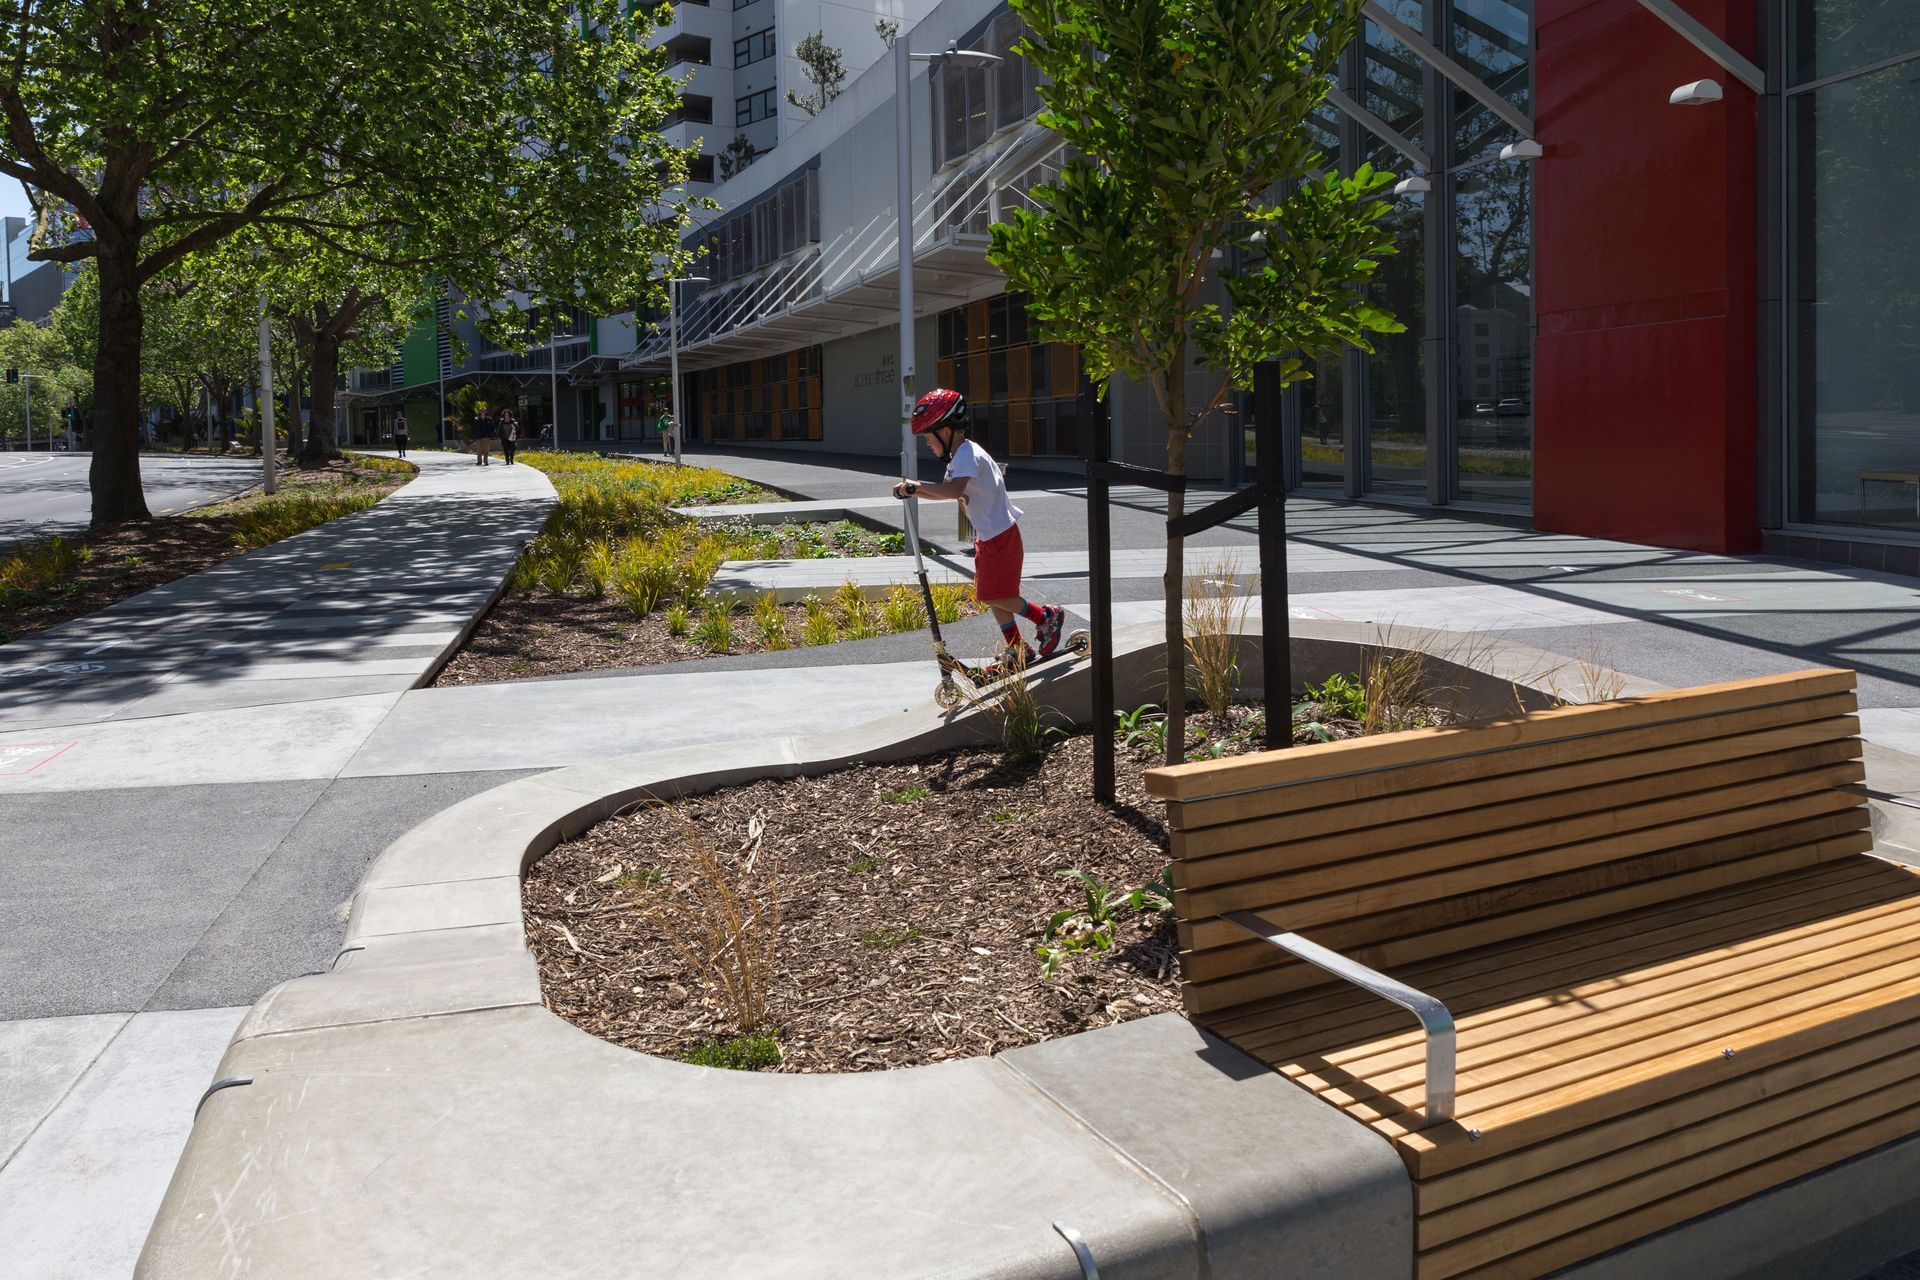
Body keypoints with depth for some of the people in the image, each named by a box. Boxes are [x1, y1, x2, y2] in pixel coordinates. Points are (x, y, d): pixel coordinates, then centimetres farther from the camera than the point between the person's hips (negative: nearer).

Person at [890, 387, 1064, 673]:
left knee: (995, 596, -5)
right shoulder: (960, 456, 13)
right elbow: (946, 492, 23)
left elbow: (954, 490, -37)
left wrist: (918, 485, -30)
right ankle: (1018, 652, 20)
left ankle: (1047, 617, 12)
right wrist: (913, 491, 7)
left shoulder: (967, 454, -20)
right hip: (988, 535, 10)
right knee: (993, 597, 12)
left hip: (1000, 535, -10)